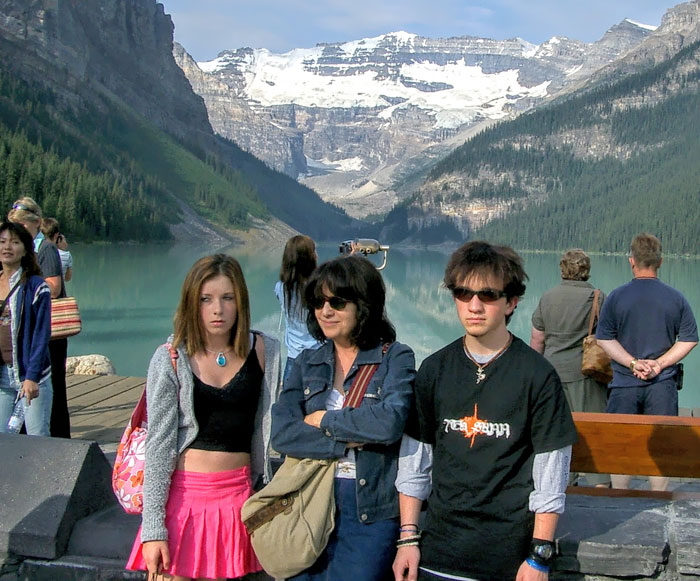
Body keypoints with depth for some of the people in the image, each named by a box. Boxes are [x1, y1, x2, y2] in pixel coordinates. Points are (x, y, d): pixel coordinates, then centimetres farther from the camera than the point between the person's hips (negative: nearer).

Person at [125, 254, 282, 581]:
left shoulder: (264, 352, 0)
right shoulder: (170, 359, -5)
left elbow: (267, 426, 8)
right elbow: (159, 444, -7)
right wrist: (153, 528, -10)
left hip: (237, 494, 2)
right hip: (184, 493, -2)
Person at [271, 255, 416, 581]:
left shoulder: (395, 358, -3)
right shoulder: (308, 363, 9)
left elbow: (390, 422, -21)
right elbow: (281, 433, -5)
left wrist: (324, 419, -10)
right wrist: (348, 441, -14)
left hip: (372, 509, -4)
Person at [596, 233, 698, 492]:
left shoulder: (616, 296, -3)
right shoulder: (676, 298, 0)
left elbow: (604, 339, -4)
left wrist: (633, 363, -6)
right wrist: (660, 364, -4)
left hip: (624, 384, 0)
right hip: (663, 385, 1)